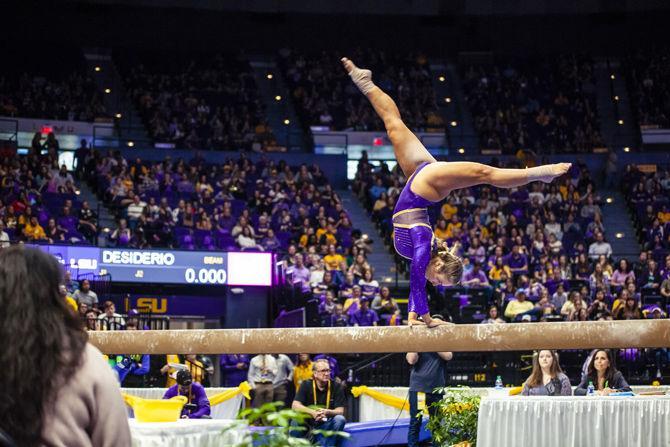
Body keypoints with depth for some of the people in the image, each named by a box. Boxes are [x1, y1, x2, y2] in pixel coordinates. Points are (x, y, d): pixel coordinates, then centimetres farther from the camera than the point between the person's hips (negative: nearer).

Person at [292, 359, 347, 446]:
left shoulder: (336, 386, -3)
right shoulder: (306, 385, -4)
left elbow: (340, 411, -9)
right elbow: (295, 406, -15)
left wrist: (327, 412, -32)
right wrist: (312, 412, -33)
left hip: (327, 424, 1)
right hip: (309, 423, -1)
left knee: (340, 419, -28)